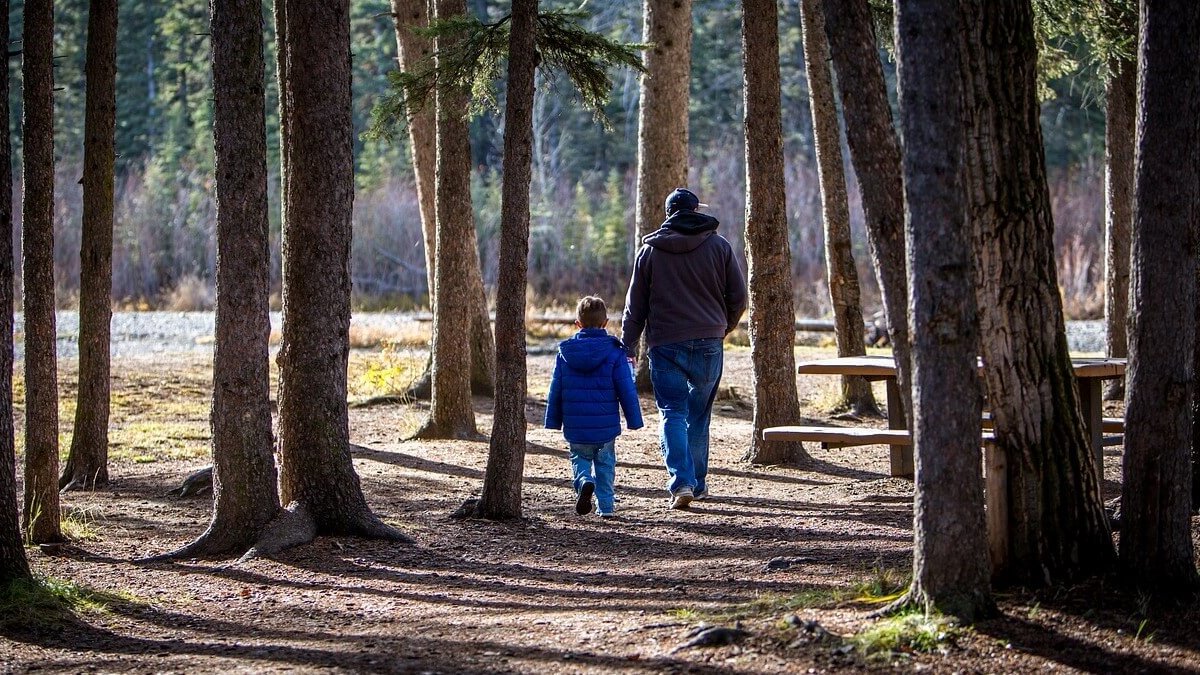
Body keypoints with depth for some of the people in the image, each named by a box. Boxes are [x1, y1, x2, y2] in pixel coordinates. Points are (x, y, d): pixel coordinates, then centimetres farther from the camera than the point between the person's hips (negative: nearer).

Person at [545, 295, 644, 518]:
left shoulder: (565, 352, 0)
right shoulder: (614, 352, -7)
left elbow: (556, 391, 5)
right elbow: (627, 390, -5)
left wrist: (553, 421, 14)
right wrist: (634, 420, 4)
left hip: (575, 426, 1)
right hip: (606, 425, -1)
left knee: (579, 459, 16)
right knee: (605, 463, 15)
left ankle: (584, 481, -15)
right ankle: (605, 506, 12)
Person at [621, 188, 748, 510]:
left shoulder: (650, 249, 3)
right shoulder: (719, 246, 3)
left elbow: (635, 304, 5)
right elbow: (738, 297, 6)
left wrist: (628, 346, 12)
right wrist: (723, 328, 23)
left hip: (665, 344, -1)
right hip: (708, 344, 1)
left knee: (672, 414, -1)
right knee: (699, 414, 14)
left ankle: (681, 481, -18)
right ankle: (698, 483, 18)